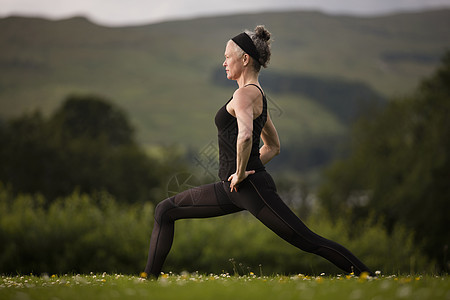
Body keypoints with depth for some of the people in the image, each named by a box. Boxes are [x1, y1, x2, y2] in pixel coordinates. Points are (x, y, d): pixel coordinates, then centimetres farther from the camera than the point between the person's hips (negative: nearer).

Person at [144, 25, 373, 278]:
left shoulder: (245, 94, -14)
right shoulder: (258, 95, 17)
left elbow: (245, 136, -34)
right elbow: (273, 146, 28)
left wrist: (241, 173, -21)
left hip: (252, 188, -10)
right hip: (233, 190, 10)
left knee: (308, 242, -7)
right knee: (165, 211, 10)